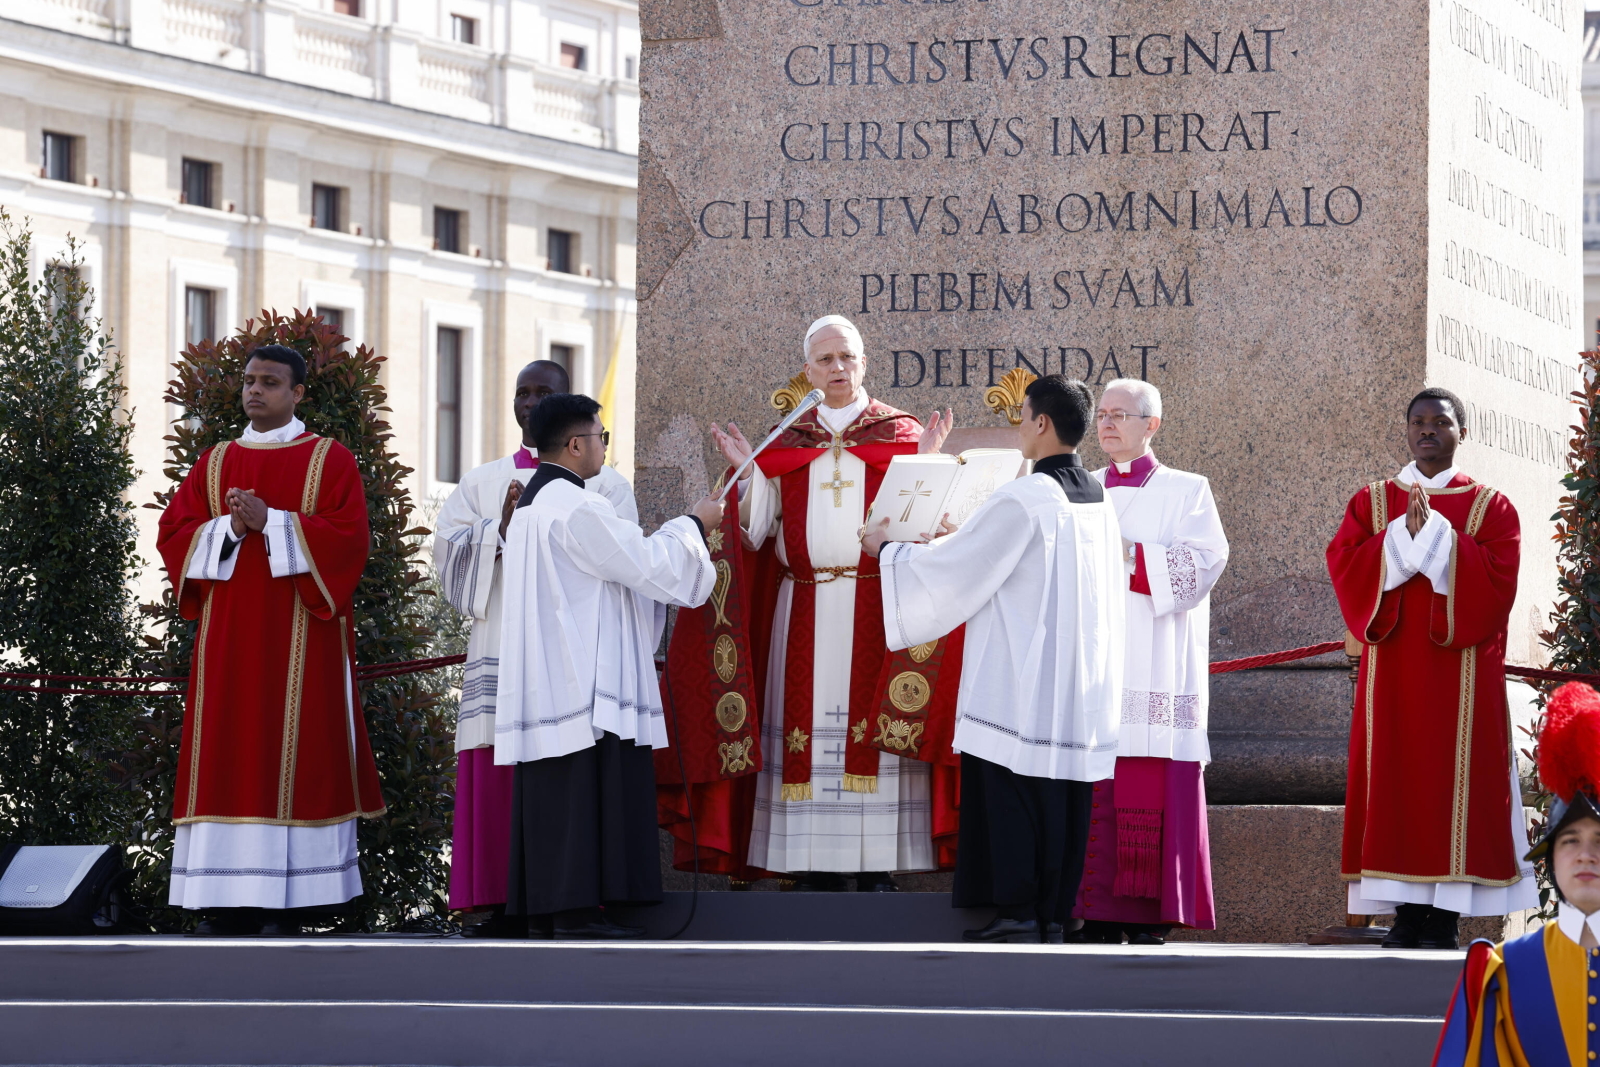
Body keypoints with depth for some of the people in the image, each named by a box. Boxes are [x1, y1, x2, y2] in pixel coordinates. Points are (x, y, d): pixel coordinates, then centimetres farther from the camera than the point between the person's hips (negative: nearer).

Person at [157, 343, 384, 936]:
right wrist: (229, 528, -10)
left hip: (299, 637, -4)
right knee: (228, 755, -2)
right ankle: (226, 905, -2)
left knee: (293, 754, -8)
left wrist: (271, 522, -15)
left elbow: (348, 536, -8)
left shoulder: (330, 461, 5)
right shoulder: (214, 463, 16)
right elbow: (173, 532, 8)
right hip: (228, 636, 4)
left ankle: (287, 900, -8)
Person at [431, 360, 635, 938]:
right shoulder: (481, 482, 20)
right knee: (498, 778, -5)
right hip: (500, 650, 2)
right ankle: (503, 904, -5)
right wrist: (501, 529, -9)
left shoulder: (604, 483, 11)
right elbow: (449, 552, 7)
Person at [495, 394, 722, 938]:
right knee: (586, 792, -8)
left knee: (553, 800, 9)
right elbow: (647, 567, -13)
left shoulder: (530, 505, 17)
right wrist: (693, 524, 2)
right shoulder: (577, 508, -16)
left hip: (545, 684, 10)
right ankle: (577, 912, -10)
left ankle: (549, 907, 10)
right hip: (585, 684, -10)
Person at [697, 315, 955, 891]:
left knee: (870, 732, -7)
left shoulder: (900, 433, 8)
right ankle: (816, 872, 0)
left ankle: (876, 870, -5)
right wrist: (748, 471, -4)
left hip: (877, 610, -2)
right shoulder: (786, 443, 14)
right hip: (805, 617, 2)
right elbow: (758, 531, 9)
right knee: (809, 735, -2)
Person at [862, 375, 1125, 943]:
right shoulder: (1099, 499, 9)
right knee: (1065, 793, 8)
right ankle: (1056, 914, 10)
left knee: (1011, 790, -2)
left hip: (1023, 682, -7)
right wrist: (964, 540, 32)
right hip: (1081, 689, 7)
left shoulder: (1023, 498, -16)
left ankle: (1020, 914, -4)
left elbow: (953, 572, -11)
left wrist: (887, 549, 5)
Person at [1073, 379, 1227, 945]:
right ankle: (1099, 914, -3)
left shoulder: (1185, 491, 9)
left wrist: (1127, 553, -12)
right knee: (1093, 793, -4)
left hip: (1156, 666, -3)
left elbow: (1205, 560, -6)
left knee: (1153, 790, -9)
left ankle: (1149, 918, -8)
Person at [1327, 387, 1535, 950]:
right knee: (1396, 780, -4)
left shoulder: (1490, 507, 8)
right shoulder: (1372, 502, 13)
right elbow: (1343, 564, -2)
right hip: (1391, 670, 2)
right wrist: (1405, 533, -12)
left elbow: (1496, 578, -8)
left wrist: (1436, 532, -13)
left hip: (1460, 671, -2)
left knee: (1453, 779, -6)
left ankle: (1444, 916, -6)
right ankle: (1406, 913, -2)